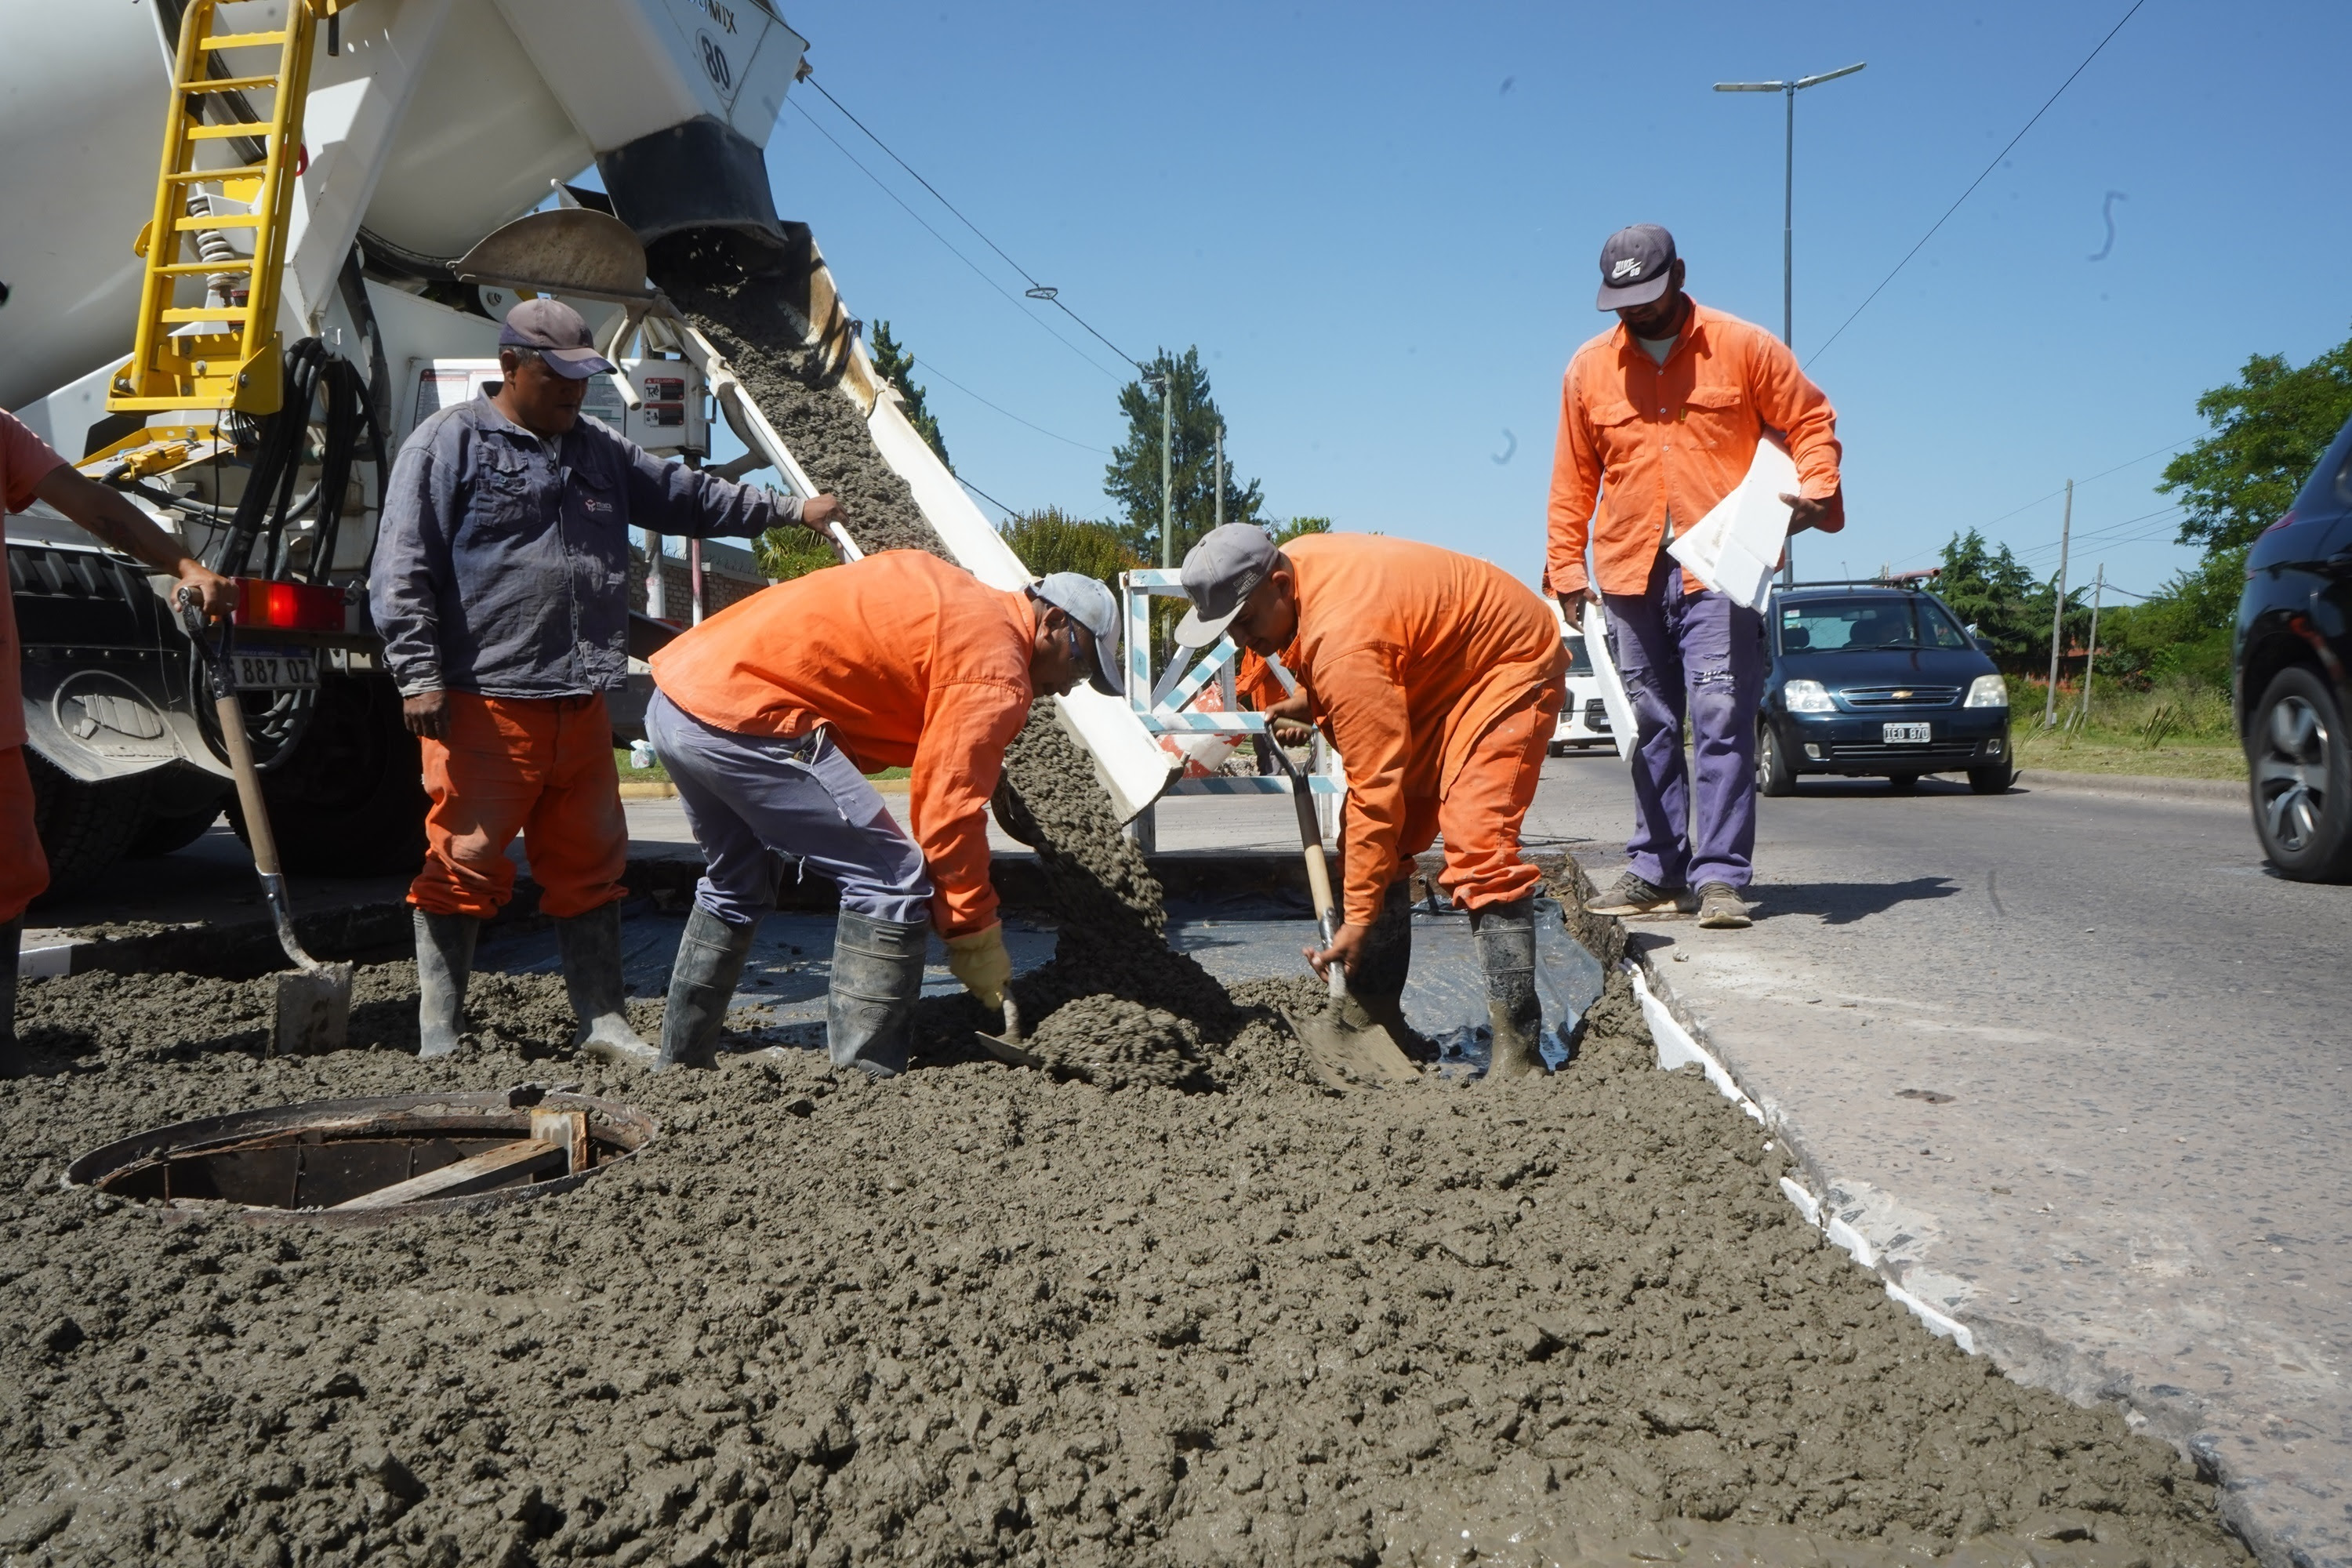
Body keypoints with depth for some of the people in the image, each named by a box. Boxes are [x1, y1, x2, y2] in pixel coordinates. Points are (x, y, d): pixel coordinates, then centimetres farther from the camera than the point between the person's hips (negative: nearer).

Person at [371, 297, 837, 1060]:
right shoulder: (449, 442, 0)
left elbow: (686, 495, 28)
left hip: (580, 703, 6)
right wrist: (419, 675, -13)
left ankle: (602, 1020, 19)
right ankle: (438, 1035, 8)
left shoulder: (599, 450, 20)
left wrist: (791, 509, 24)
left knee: (588, 867, 11)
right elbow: (403, 569, -6)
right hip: (483, 703, -6)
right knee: (463, 864, -2)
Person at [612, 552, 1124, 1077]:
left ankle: (678, 1059, 37)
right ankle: (864, 1081, -3)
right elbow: (947, 812, -9)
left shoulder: (953, 590, 20)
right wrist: (976, 937, 2)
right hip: (739, 716, -10)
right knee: (894, 879, -5)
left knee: (737, 884, 27)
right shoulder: (995, 670, -7)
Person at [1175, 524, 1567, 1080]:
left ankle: (1517, 1046, -22)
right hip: (1435, 675, 10)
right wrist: (1309, 703, -1)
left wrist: (1358, 921, -34)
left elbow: (1377, 787, -36)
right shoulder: (1293, 561, -9)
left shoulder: (1343, 639, -37)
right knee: (1382, 843, 4)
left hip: (1511, 665, -10)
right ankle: (1373, 1015, 11)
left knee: (1478, 847, -24)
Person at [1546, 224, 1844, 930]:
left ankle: (1720, 877, -5)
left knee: (1723, 724, -8)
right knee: (1651, 727, 9)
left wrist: (1817, 491, -11)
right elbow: (1573, 477, 12)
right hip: (1629, 573, 3)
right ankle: (1656, 871, 16)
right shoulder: (1589, 367, 10)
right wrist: (1566, 566, 6)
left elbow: (1812, 422, 7)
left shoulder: (1745, 347, 2)